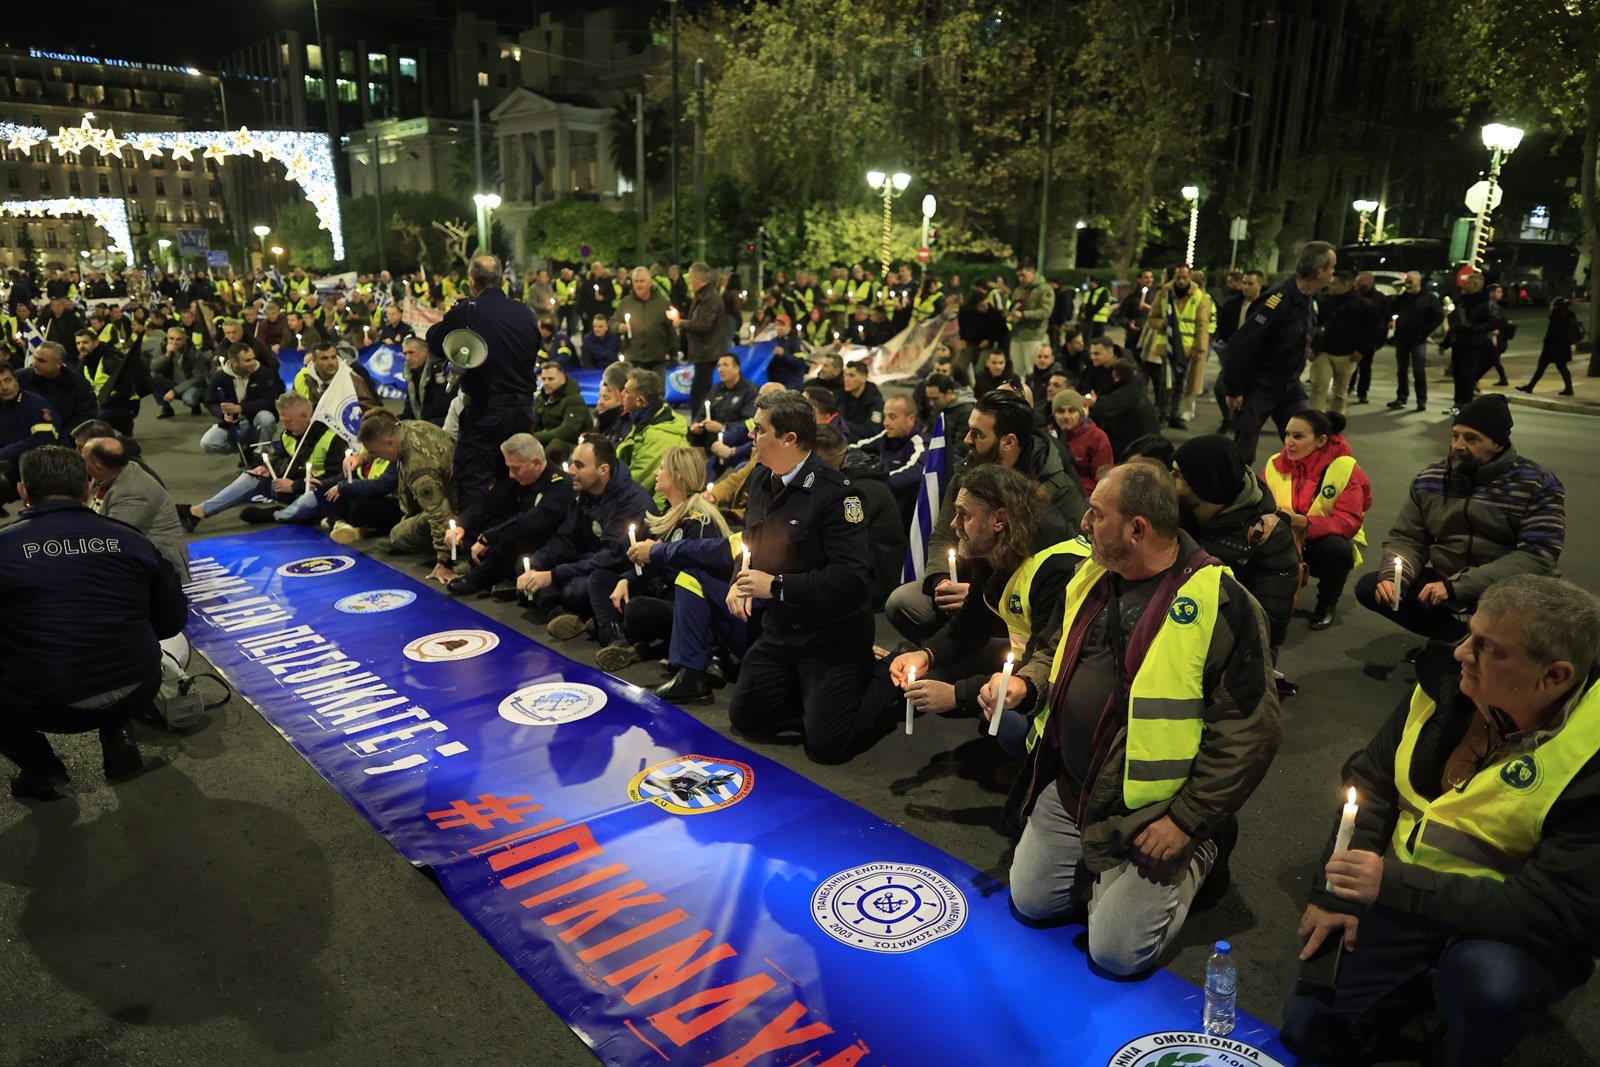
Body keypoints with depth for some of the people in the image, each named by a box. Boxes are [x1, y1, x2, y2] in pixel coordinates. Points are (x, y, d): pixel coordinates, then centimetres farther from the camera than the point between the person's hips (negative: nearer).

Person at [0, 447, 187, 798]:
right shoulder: (129, 539, 0)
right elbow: (173, 619, 7)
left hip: (46, 707, -3)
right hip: (136, 694, 3)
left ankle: (38, 765, 18)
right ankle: (116, 738, 24)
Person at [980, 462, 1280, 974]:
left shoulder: (1219, 604, -21)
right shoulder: (1092, 576, 2)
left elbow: (1250, 730, -19)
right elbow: (1057, 652, 18)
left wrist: (1186, 820, -17)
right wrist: (1025, 685, -4)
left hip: (1148, 811, -6)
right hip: (1067, 792, 7)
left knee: (1116, 953, -3)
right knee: (1031, 903, 9)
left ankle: (1197, 855, 19)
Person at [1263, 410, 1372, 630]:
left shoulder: (1345, 468, -16)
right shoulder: (1274, 465, -6)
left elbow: (1348, 523, -22)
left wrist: (1305, 523, -37)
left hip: (1325, 542, -2)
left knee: (1336, 550, -38)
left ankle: (1327, 603, -3)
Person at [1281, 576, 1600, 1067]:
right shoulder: (1449, 680, -9)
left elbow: (1560, 910, -28)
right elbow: (1371, 781, 2)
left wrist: (1394, 884, -32)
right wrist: (1334, 894, -4)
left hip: (1521, 932, -4)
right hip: (1402, 894, 4)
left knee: (1489, 977, -37)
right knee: (1310, 1027, -2)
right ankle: (1434, 982, 23)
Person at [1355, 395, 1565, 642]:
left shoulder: (1539, 484, -12)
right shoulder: (1430, 479, 0)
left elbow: (1537, 557, -21)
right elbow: (1406, 539, 4)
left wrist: (1457, 586, -30)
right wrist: (1393, 577, -20)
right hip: (1442, 581, 5)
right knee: (1369, 588, -12)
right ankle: (1462, 636, 4)